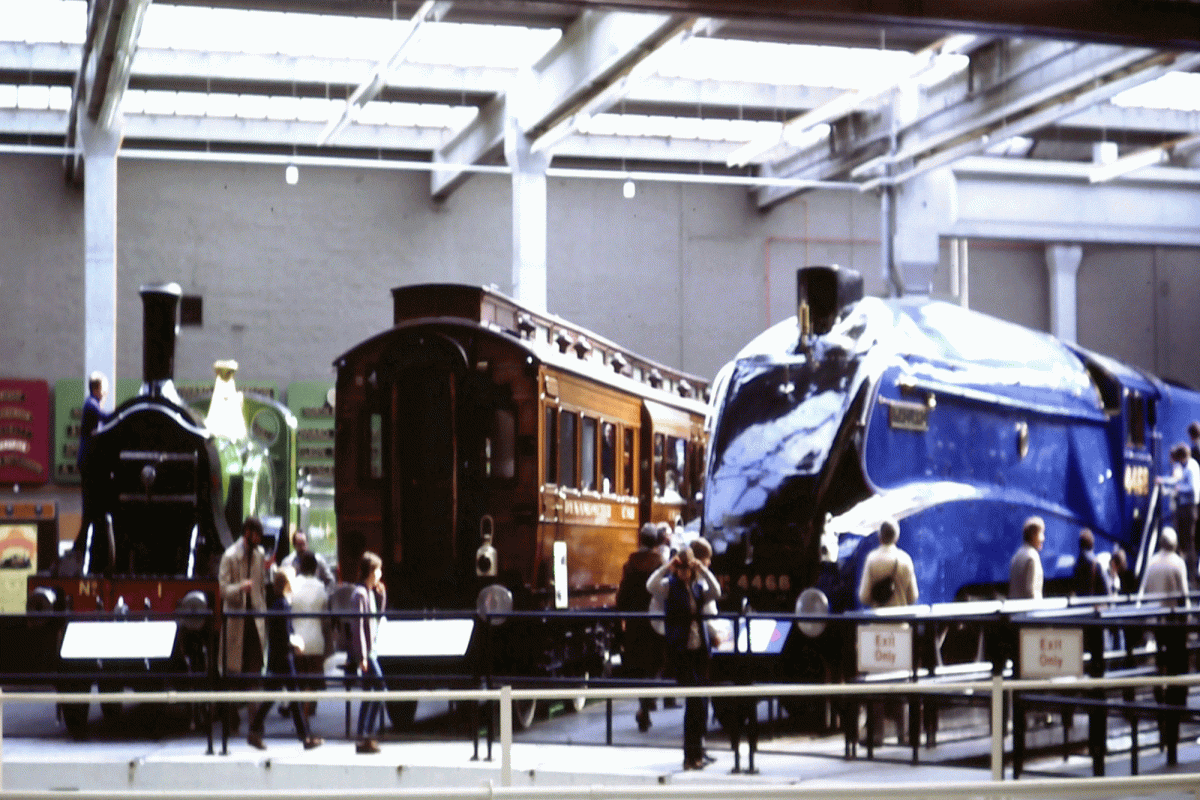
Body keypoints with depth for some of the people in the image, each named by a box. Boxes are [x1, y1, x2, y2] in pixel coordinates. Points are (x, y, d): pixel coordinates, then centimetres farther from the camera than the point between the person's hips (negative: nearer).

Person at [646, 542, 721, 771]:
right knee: (696, 700, -10)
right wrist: (666, 567, -22)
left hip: (700, 649, 4)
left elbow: (716, 593, -8)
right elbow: (651, 586, -19)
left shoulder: (699, 586, 9)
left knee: (700, 701, 8)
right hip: (680, 650, -4)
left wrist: (703, 570, -15)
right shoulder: (670, 585, -1)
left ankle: (695, 753, 21)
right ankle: (693, 754, -3)